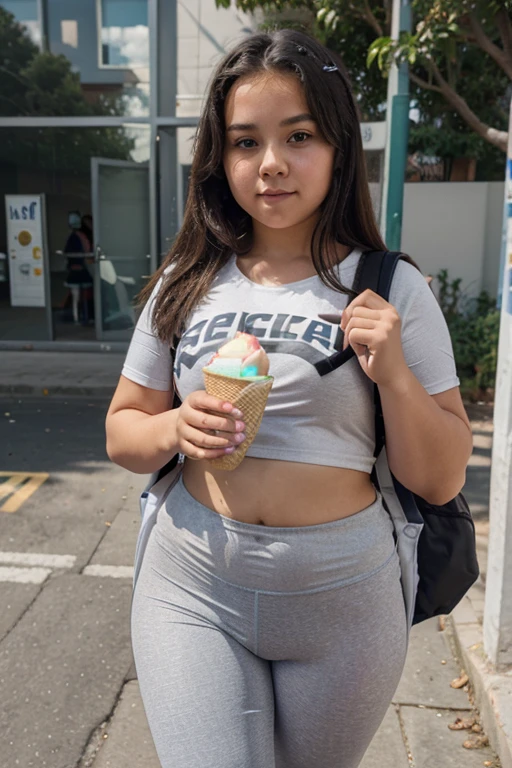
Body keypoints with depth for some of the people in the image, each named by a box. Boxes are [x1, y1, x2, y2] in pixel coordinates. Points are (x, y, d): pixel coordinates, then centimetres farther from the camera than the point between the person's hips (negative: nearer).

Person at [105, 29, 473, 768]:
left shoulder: (394, 291, -6)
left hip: (342, 598, 0)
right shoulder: (185, 285, 0)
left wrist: (394, 373, -20)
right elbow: (122, 430, 7)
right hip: (193, 591, 1)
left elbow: (441, 480, -4)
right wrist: (176, 429, -14)